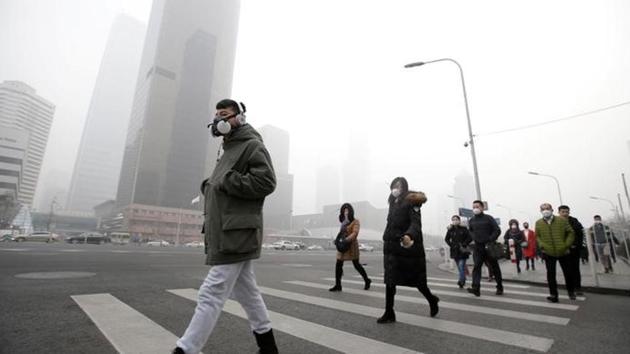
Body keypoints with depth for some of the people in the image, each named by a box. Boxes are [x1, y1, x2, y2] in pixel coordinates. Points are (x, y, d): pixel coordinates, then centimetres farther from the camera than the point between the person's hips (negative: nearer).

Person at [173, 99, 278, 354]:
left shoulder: (252, 145, -6)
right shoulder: (229, 150, 24)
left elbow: (265, 181, -18)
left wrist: (225, 182, -16)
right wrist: (208, 186, 7)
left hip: (236, 235, -10)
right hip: (230, 235, 10)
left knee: (211, 295, -6)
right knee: (247, 292, 15)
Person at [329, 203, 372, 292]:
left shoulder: (355, 222, -5)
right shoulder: (343, 222, 14)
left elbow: (355, 233, -17)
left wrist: (346, 239, -29)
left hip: (351, 245, -6)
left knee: (356, 265, 3)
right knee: (338, 265, 1)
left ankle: (367, 280, 24)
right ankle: (338, 285, 8)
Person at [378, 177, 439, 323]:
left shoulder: (411, 202, -9)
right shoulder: (393, 203, 12)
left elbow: (416, 223, -23)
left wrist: (409, 235, -42)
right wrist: (386, 240, 13)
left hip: (409, 247, -6)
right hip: (392, 247, 6)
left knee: (417, 280, 9)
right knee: (389, 280, 3)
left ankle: (432, 300, 38)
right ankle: (389, 313, 12)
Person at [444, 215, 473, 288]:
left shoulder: (463, 229, -3)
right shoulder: (450, 230, 4)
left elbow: (470, 238, -4)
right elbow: (446, 239, 12)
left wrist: (463, 245, -11)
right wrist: (451, 245, -1)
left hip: (462, 251, -3)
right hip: (455, 251, 3)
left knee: (461, 265, -15)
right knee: (460, 267, 12)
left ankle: (461, 281, -15)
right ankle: (463, 281, 24)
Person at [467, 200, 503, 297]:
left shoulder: (488, 218, -4)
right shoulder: (471, 221, 8)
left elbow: (497, 230, -7)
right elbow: (470, 232, 20)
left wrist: (490, 240, -16)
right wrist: (473, 239, 2)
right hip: (477, 247, 3)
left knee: (494, 267, 10)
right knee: (476, 267, -9)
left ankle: (500, 287, 26)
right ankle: (476, 288, -14)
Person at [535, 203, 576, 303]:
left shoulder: (562, 220, -4)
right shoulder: (538, 223, -1)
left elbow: (571, 232, 0)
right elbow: (537, 236, 7)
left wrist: (567, 245, -8)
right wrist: (542, 246, -6)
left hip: (563, 252, 0)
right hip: (548, 253, 0)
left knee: (568, 272, 13)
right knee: (551, 274, 0)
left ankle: (571, 291, 36)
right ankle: (553, 295, 7)